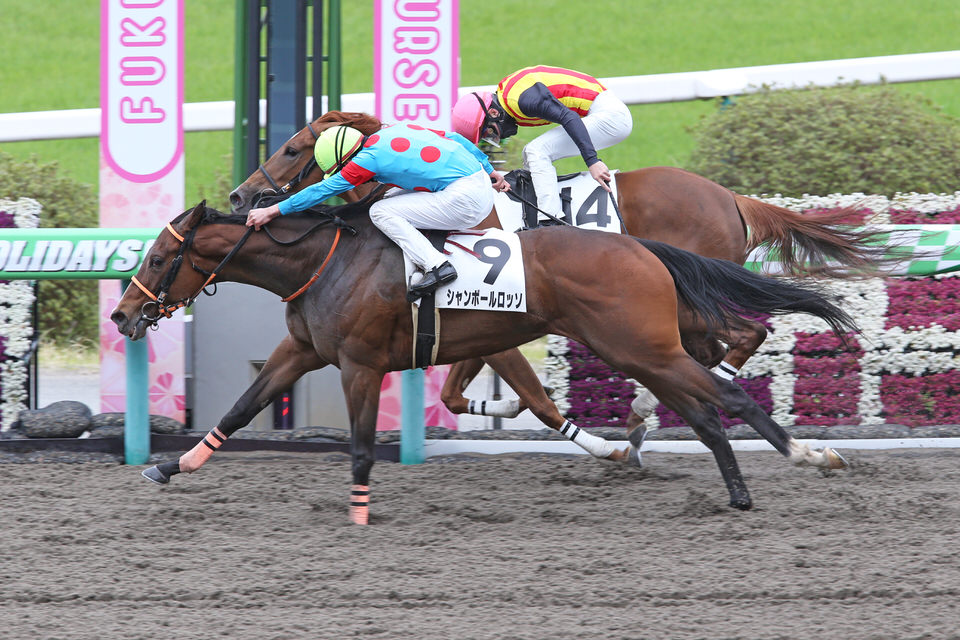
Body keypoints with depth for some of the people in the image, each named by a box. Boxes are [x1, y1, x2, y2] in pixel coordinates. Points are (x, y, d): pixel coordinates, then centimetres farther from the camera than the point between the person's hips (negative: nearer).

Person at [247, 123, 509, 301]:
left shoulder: (369, 158, -9)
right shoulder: (395, 130, 14)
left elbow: (323, 190, -3)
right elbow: (455, 138, 19)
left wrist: (271, 211, 3)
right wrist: (490, 171, 29)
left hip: (465, 201, -10)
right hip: (481, 182, 10)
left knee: (381, 212, -5)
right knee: (394, 196, 22)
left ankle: (435, 265, -16)